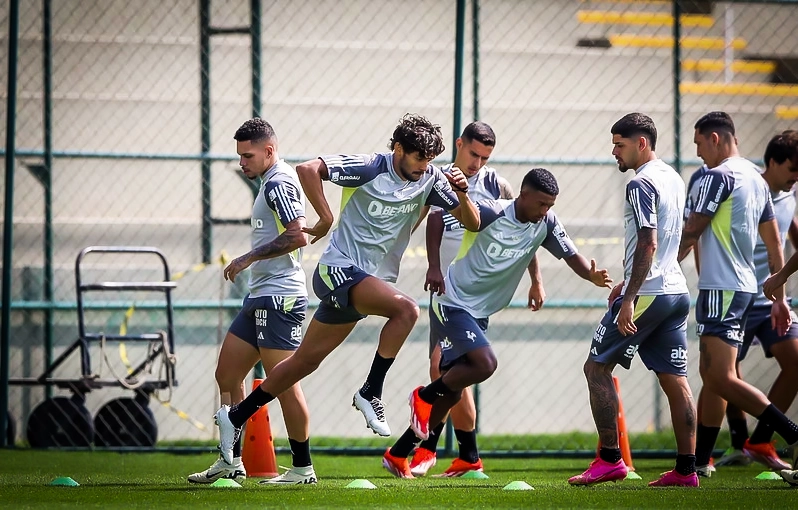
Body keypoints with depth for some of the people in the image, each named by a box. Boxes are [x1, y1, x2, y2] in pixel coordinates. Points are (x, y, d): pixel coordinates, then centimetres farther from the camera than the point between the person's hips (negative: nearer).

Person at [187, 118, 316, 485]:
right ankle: (232, 461, 14)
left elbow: (297, 236, -23)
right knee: (226, 375, 10)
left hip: (278, 296, -11)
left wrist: (248, 258, -17)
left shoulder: (279, 183, -12)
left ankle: (303, 468, -4)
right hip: (260, 297, 11)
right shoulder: (271, 183, 19)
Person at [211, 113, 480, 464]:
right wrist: (325, 218, -18)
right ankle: (370, 393, -19)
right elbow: (308, 169, -19)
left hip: (363, 280, 7)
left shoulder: (429, 179, 2)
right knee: (405, 309, -29)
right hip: (339, 268, -7)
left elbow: (472, 223, 4)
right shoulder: (370, 168, -15)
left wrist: (461, 194, -15)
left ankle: (235, 417, 24)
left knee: (306, 360, 12)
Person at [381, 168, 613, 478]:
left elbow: (570, 255, -2)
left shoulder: (545, 223, -4)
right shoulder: (490, 213, -21)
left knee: (452, 392, 8)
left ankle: (398, 455, 19)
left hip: (480, 313, 7)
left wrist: (592, 276, -22)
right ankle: (424, 396, -1)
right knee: (485, 363, -27)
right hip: (452, 303, -7)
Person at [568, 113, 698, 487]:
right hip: (676, 290, 9)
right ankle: (686, 468, 4)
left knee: (597, 367, 0)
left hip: (647, 295, -9)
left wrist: (629, 299, -22)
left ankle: (610, 460, -4)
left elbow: (648, 245, -21)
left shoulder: (641, 184, -13)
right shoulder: (673, 179, 16)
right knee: (674, 379, 7)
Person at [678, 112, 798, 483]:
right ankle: (700, 462, 17)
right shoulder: (756, 179, 16)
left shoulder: (718, 177, -12)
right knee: (711, 375, 14)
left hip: (721, 289, -10)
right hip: (745, 287, 10)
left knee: (722, 379, -15)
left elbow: (690, 234, -10)